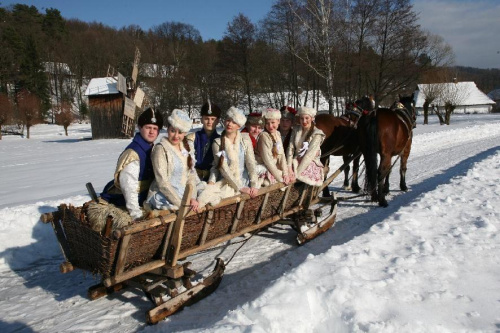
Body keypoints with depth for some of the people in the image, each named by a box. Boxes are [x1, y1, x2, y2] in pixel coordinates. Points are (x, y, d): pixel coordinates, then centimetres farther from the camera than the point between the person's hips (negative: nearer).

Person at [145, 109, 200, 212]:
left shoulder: (186, 148, 9)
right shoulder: (161, 149, -10)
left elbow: (191, 175, 7)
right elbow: (162, 183, -15)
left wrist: (192, 197, -9)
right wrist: (181, 204, -19)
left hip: (183, 195, 7)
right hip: (163, 198, -7)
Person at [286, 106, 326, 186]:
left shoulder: (317, 134, -7)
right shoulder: (296, 132, 9)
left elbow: (310, 155, -17)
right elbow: (290, 149, -1)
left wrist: (297, 172, -26)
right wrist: (289, 168, -17)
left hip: (311, 164, -4)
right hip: (296, 162, 4)